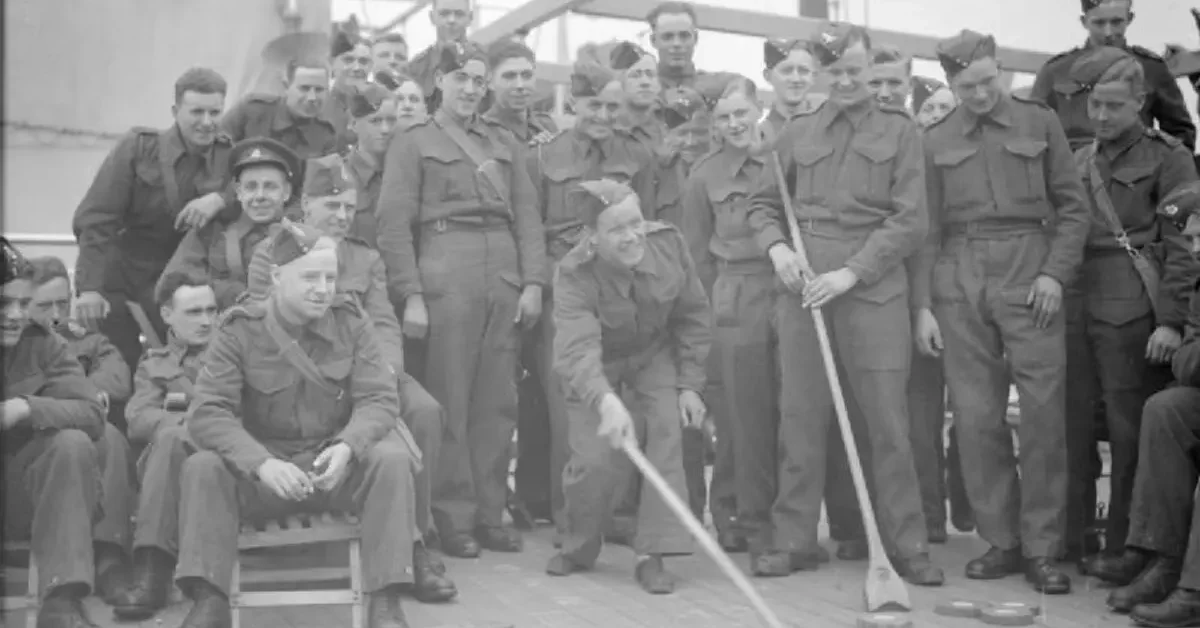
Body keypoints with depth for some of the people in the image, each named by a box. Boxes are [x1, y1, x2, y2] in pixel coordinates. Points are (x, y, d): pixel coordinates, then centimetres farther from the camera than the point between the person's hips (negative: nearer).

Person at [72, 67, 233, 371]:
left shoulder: (228, 154, -1)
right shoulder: (137, 147, -8)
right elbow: (96, 219, -11)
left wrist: (221, 198, -25)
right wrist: (89, 287, -22)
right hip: (117, 274, -1)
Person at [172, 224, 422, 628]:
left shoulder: (350, 321, -2)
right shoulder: (239, 331, -8)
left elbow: (379, 399, -8)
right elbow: (207, 413, -17)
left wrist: (347, 447, -30)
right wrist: (262, 463, -34)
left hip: (337, 463, 1)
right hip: (263, 467, 0)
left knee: (393, 458, -27)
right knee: (202, 467, -27)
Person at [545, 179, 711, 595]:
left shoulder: (668, 242, -21)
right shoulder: (574, 275, -32)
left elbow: (694, 316, -7)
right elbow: (576, 350, -46)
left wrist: (690, 384, -10)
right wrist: (606, 401, -64)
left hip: (657, 353, 2)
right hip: (598, 364, -2)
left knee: (667, 431, -18)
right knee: (594, 459, -12)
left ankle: (652, 554, -10)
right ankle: (578, 549, 17)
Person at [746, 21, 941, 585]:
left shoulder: (899, 131, 6)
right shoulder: (798, 132, 13)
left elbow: (909, 220, -2)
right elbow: (763, 204, 18)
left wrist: (850, 271, -12)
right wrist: (777, 247, -4)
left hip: (873, 289, -2)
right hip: (802, 286, 2)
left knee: (886, 421, -1)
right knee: (800, 417, 5)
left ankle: (906, 544, 9)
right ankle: (792, 539, 14)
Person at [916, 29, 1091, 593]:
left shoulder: (1039, 123, 10)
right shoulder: (936, 140, 12)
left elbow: (1073, 207, 7)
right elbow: (927, 228, 10)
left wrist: (1055, 273, -7)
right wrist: (923, 305, 3)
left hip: (1029, 275, -1)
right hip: (959, 281, 1)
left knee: (1042, 414, -6)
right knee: (975, 418, 0)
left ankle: (1042, 548, 3)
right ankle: (1001, 541, 10)